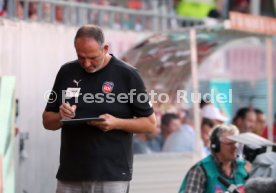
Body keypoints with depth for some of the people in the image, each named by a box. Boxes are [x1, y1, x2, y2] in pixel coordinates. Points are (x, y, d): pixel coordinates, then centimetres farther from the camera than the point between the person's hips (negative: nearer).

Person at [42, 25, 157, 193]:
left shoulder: (127, 75, -2)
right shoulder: (67, 72, 9)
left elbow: (151, 124, 0)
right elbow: (48, 121, 16)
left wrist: (116, 123, -16)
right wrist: (61, 117, -7)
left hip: (112, 175, -4)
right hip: (70, 174, 4)